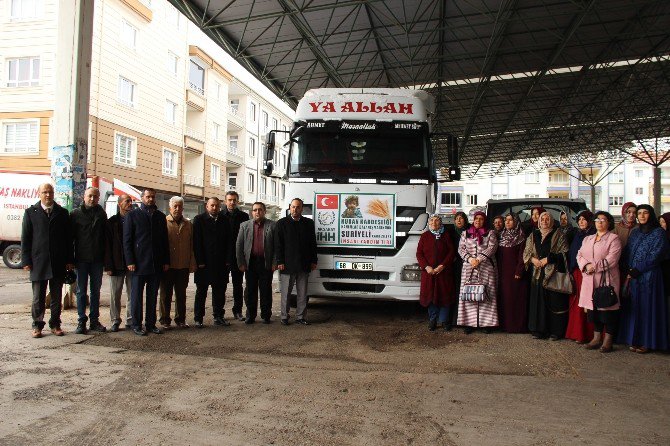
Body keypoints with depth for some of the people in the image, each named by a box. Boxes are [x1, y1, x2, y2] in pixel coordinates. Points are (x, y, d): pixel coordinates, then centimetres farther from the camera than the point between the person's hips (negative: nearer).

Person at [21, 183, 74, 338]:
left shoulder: (62, 213, 7)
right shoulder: (30, 212, 4)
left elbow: (68, 238, 7)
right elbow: (25, 238, 2)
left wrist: (69, 260, 2)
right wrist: (26, 261, -4)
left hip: (58, 262, 1)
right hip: (38, 262, -1)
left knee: (57, 296, 8)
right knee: (38, 297, 5)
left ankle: (55, 324, 18)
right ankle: (37, 325, 16)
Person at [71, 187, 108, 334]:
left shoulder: (101, 214, 7)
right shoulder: (76, 214, 1)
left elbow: (105, 236, 7)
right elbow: (71, 236, -1)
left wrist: (105, 257, 2)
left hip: (97, 259, 2)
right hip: (82, 258, -2)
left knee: (95, 291, 9)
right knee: (81, 291, 3)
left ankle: (94, 320, 16)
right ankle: (82, 321, 8)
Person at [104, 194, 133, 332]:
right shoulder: (112, 222, 2)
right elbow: (107, 245, -1)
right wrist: (108, 266, -8)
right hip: (117, 264, -1)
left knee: (132, 294, 6)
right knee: (115, 294, 5)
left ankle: (131, 321, 15)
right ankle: (115, 321, 15)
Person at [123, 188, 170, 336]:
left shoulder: (160, 216, 12)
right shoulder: (132, 215, 1)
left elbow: (165, 240, 13)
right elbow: (127, 240, -3)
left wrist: (166, 261, 6)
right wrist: (130, 261, -10)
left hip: (156, 264, 4)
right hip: (138, 263, -4)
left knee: (153, 296, 9)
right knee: (136, 295, 3)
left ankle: (151, 324, 17)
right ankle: (137, 325, 11)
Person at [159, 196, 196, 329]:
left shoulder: (188, 224, 8)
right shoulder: (163, 222, -1)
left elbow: (192, 246, 8)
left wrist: (192, 265, 2)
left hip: (183, 266, 3)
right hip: (167, 265, -2)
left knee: (181, 294, 10)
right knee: (166, 294, 6)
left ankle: (180, 319, 20)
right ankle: (164, 320, 15)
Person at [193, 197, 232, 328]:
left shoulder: (224, 220, 8)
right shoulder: (199, 220, -1)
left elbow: (228, 242, 7)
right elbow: (197, 242, -6)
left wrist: (228, 260, -1)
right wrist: (200, 262, -11)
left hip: (221, 263, 3)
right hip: (204, 263, -3)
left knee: (219, 291, 9)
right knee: (201, 292, 6)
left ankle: (219, 316, 19)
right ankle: (198, 318, 12)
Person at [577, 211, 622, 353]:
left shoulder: (613, 238, 0)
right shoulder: (587, 239, 19)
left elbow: (612, 259, -12)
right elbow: (579, 255, 9)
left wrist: (595, 266, -14)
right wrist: (586, 265, -9)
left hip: (606, 279, -5)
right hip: (590, 281, 6)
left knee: (607, 309, -4)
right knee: (592, 309, 7)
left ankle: (608, 340, 4)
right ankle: (597, 337, 17)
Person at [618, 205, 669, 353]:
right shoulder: (634, 232, 15)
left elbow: (656, 256, -11)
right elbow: (626, 253, 11)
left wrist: (637, 270, -14)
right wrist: (628, 271, -4)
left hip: (649, 276, -5)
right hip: (632, 276, 5)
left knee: (647, 307, -2)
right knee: (633, 308, 6)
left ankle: (647, 342, 4)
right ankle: (634, 340, 12)